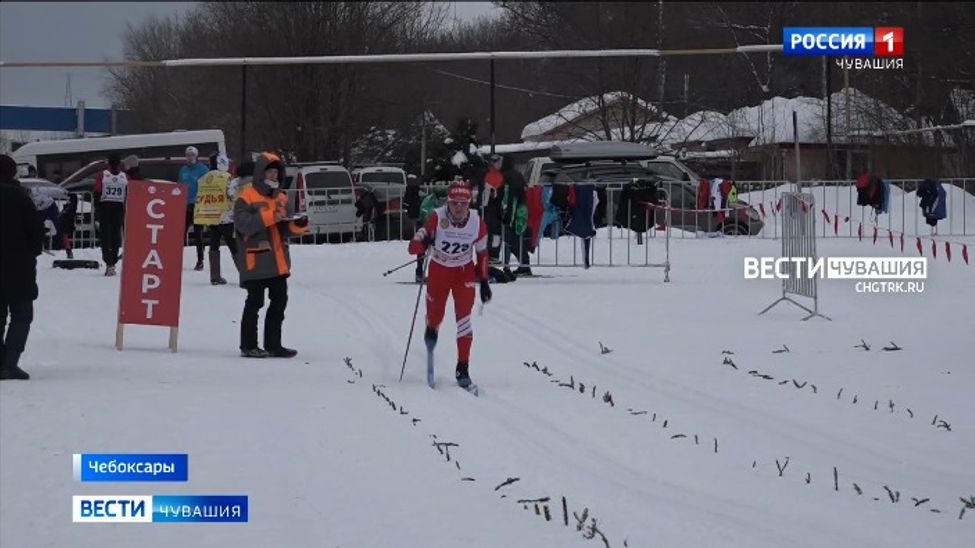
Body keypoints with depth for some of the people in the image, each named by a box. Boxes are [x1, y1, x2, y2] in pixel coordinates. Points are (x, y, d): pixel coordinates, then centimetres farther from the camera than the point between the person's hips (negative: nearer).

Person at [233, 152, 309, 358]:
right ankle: (248, 346, 3)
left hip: (278, 261, 7)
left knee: (279, 302, 10)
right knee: (255, 302, -4)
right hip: (256, 261, -7)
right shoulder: (247, 197, -6)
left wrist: (299, 224, -7)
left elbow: (286, 229, 14)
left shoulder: (282, 199, 15)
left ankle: (273, 345, 19)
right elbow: (243, 224, -20)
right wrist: (269, 217, -25)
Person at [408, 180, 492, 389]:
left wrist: (484, 281, 2)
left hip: (464, 272, 0)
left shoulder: (477, 223, -17)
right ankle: (431, 331, 50)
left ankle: (463, 367, -8)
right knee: (435, 315, 11)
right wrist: (423, 242, -49)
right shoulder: (437, 217, -24)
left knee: (463, 317, -12)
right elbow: (414, 246, -25)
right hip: (439, 270, 0)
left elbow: (482, 253, 0)